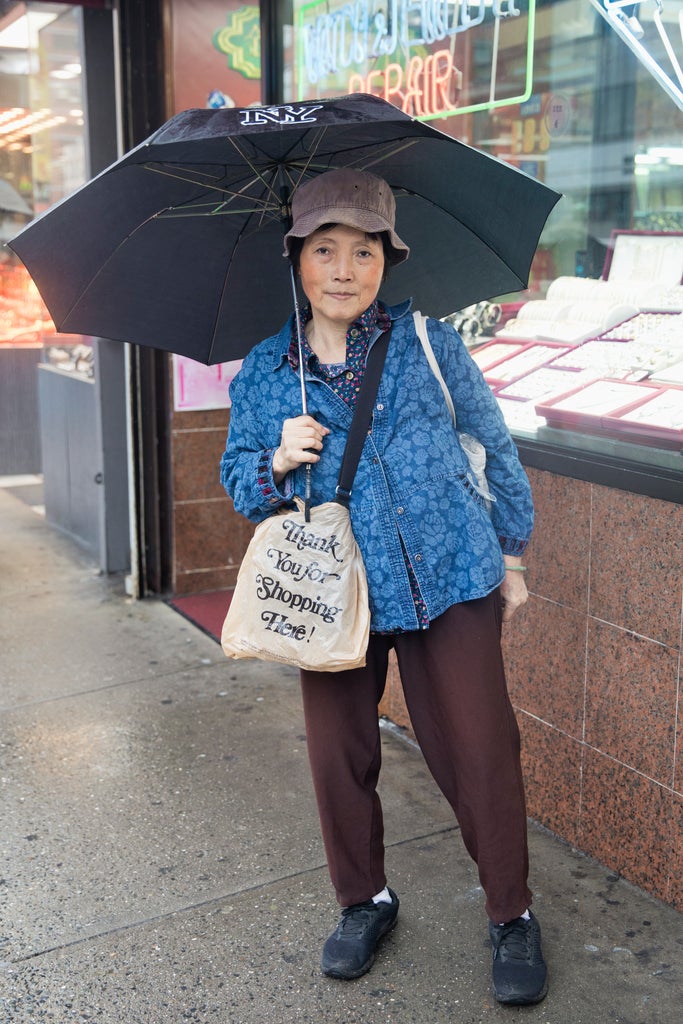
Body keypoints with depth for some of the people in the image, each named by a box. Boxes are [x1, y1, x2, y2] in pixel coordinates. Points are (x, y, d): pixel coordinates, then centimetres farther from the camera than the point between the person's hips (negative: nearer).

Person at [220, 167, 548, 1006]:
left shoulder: (429, 344, 0)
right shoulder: (263, 372, 3)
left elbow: (494, 446, 9)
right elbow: (238, 482, 10)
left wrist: (511, 551, 11)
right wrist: (278, 463, -13)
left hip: (451, 581, -1)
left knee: (478, 752, 2)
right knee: (338, 755, 9)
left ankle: (512, 916, 24)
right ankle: (365, 900, 35)